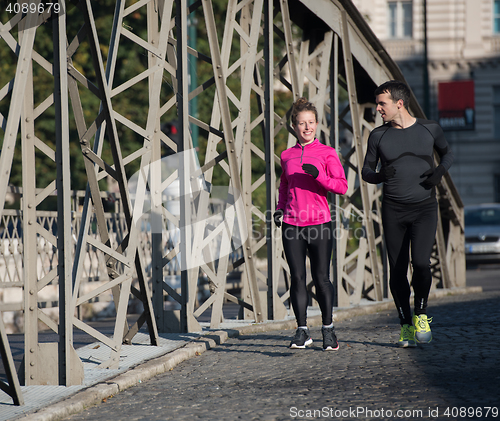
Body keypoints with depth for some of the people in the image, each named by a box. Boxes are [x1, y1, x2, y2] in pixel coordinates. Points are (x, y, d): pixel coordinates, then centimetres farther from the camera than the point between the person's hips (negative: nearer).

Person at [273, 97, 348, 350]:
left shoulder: (326, 153, 1)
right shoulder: (287, 156, 11)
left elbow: (342, 186, -7)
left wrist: (318, 175, -21)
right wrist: (280, 209, 8)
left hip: (319, 223, -3)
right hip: (292, 225, 3)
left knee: (321, 279, 0)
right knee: (297, 278, 1)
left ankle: (328, 330, 13)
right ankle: (302, 331, 7)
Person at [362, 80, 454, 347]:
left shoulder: (429, 130, 2)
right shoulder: (378, 136, 3)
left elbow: (447, 154, 20)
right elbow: (366, 172, 11)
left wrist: (441, 170, -2)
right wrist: (380, 175, -12)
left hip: (424, 208, -1)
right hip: (393, 210, 2)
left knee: (421, 263, -18)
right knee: (397, 271, 0)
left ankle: (420, 315, 5)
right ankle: (406, 325, 14)